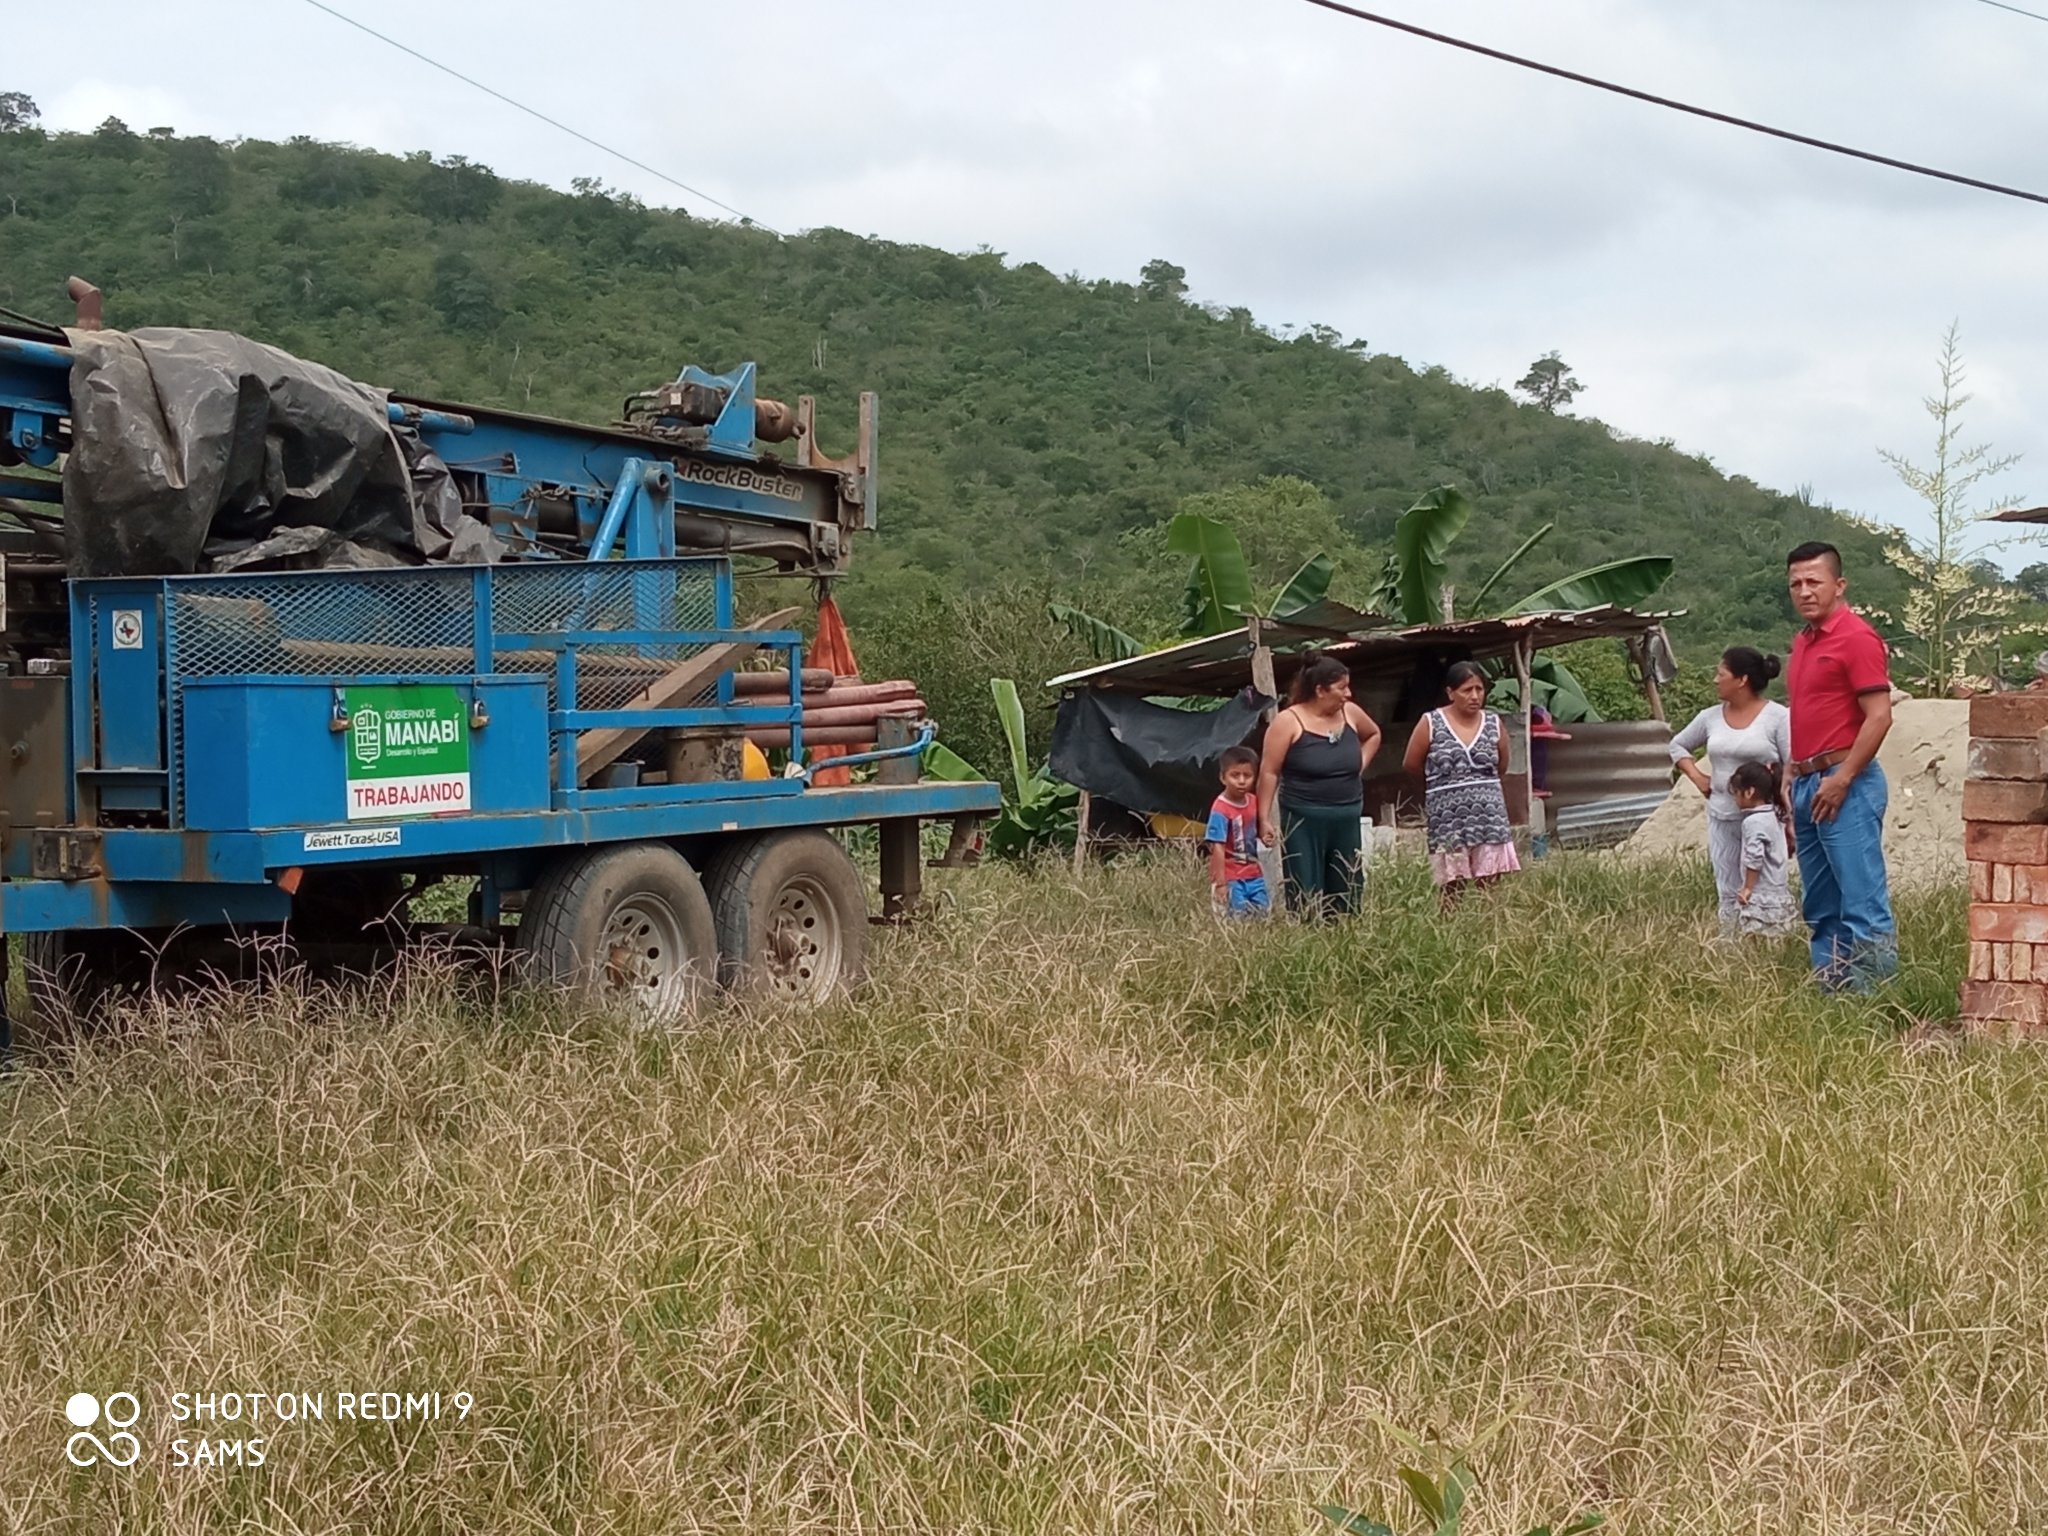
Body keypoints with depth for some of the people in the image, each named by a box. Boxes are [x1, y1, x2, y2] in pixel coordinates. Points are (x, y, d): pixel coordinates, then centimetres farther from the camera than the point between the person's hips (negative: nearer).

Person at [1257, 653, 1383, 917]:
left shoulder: (1350, 713, 6)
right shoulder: (1288, 722, -9)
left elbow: (1373, 735, 28)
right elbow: (1269, 773, -8)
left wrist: (1360, 765, 13)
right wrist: (1265, 819, -12)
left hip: (1347, 819, 5)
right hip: (1303, 821, -5)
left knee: (1347, 895, 9)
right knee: (1304, 896, -5)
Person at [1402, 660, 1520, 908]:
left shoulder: (1494, 724, 6)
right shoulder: (1431, 724, -3)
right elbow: (1411, 764, 8)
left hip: (1489, 817, 2)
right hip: (1448, 819, -2)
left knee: (1490, 886, -1)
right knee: (1453, 889, -2)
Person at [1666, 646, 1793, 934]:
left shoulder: (1778, 717, -8)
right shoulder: (1710, 717, 8)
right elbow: (1678, 745, 24)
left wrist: (1791, 820, -14)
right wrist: (1696, 776, 8)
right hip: (1721, 818, 6)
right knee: (1728, 894, 9)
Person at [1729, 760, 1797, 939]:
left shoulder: (1753, 822, -16)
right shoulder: (1775, 816, 10)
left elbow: (1754, 858, -20)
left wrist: (1747, 888, -13)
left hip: (1759, 900, -9)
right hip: (1780, 894, 9)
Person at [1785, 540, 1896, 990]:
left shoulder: (1856, 638, -9)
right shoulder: (1802, 642, 18)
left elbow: (1879, 716, -15)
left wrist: (1841, 779, -17)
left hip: (1844, 787, -10)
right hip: (1807, 785, 10)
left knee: (1863, 900, -10)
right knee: (1819, 906, 12)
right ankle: (1829, 988, 17)